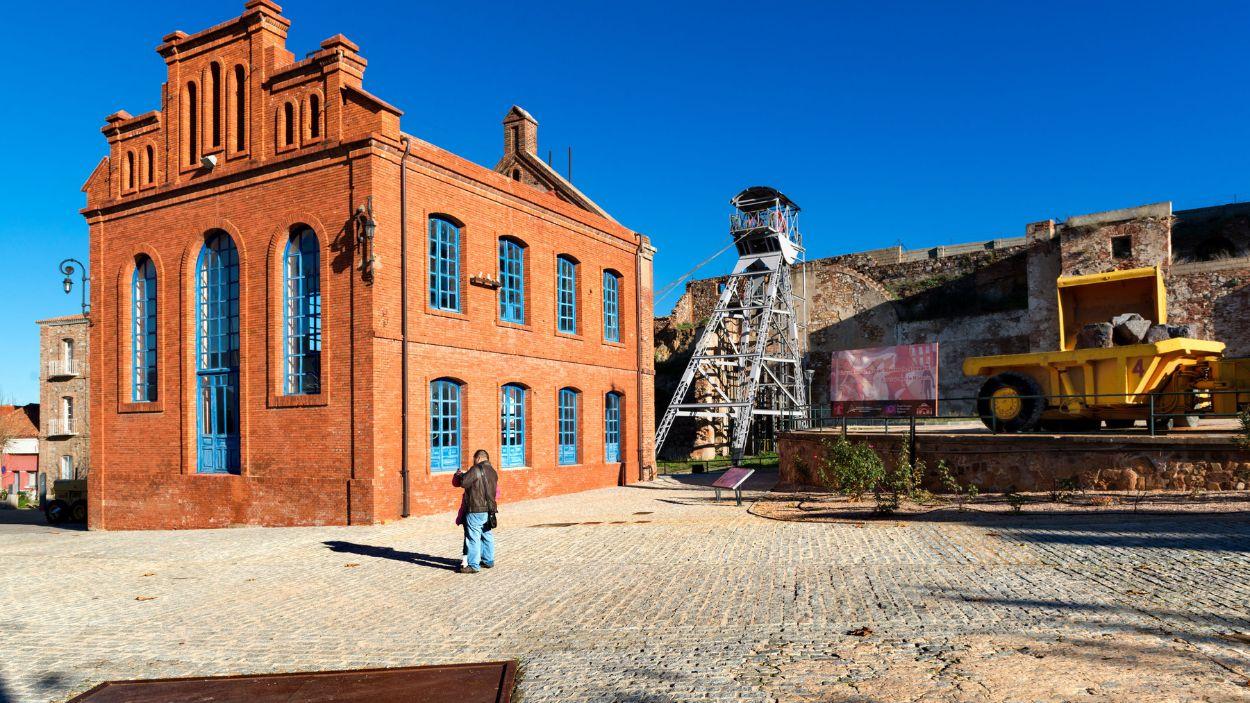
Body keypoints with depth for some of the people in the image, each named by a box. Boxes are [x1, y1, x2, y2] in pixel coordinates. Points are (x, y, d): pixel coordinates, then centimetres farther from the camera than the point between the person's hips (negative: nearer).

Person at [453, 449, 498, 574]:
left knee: (473, 537, -3)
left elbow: (463, 483, -14)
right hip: (489, 510, 8)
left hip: (476, 510, -8)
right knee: (487, 536, 17)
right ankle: (488, 561, 27)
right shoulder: (493, 472, 12)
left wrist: (462, 474, 9)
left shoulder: (476, 470, -11)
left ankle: (473, 565, -1)